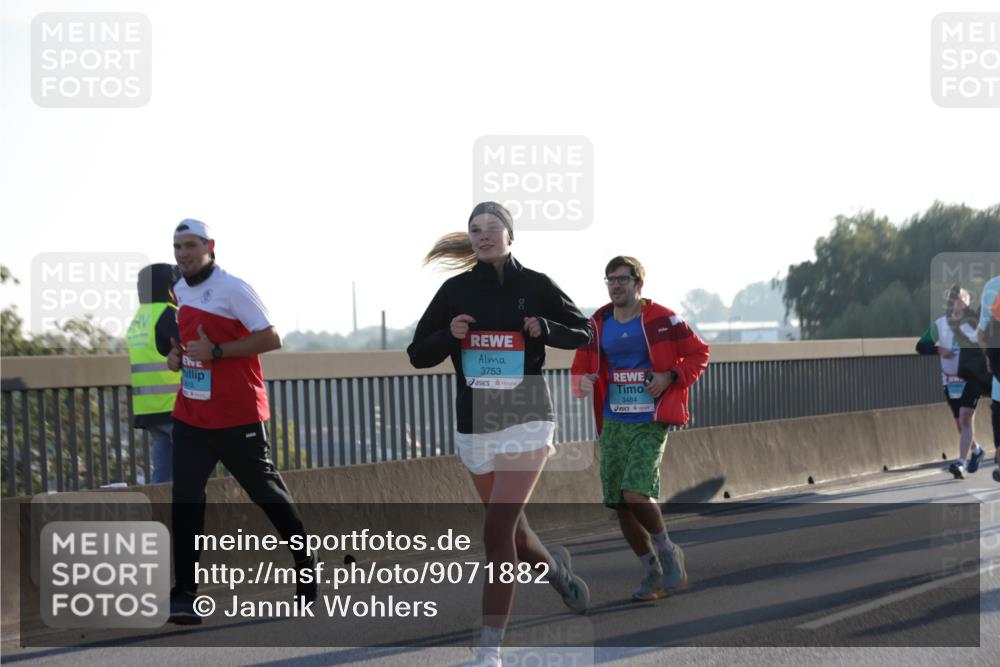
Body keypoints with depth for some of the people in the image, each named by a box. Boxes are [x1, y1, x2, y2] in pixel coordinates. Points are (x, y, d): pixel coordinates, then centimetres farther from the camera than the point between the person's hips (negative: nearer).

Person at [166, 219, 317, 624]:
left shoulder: (232, 290, -12)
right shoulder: (180, 291, 12)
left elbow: (270, 338, -17)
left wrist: (216, 351, -22)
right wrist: (178, 354, 6)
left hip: (237, 416, -6)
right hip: (191, 417, 6)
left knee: (266, 491, 8)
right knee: (185, 500, -4)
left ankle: (305, 562, 29)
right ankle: (184, 594, -4)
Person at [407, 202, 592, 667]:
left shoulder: (535, 286, -3)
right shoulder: (455, 291, 3)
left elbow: (582, 333, 7)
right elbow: (418, 355, 7)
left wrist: (545, 329, -12)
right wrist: (448, 335, -13)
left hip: (525, 422, -4)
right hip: (474, 425, 4)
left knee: (497, 532, -15)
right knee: (512, 530, 15)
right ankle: (554, 568, 50)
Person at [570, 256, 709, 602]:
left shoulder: (661, 320, -5)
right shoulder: (598, 324, 9)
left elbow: (699, 354, 2)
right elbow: (582, 366, 18)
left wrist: (671, 377, -13)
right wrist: (583, 382, -5)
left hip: (650, 424, -5)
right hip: (613, 423, 6)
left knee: (635, 493, -20)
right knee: (618, 503, 3)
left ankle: (667, 551, 5)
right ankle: (653, 571, 20)